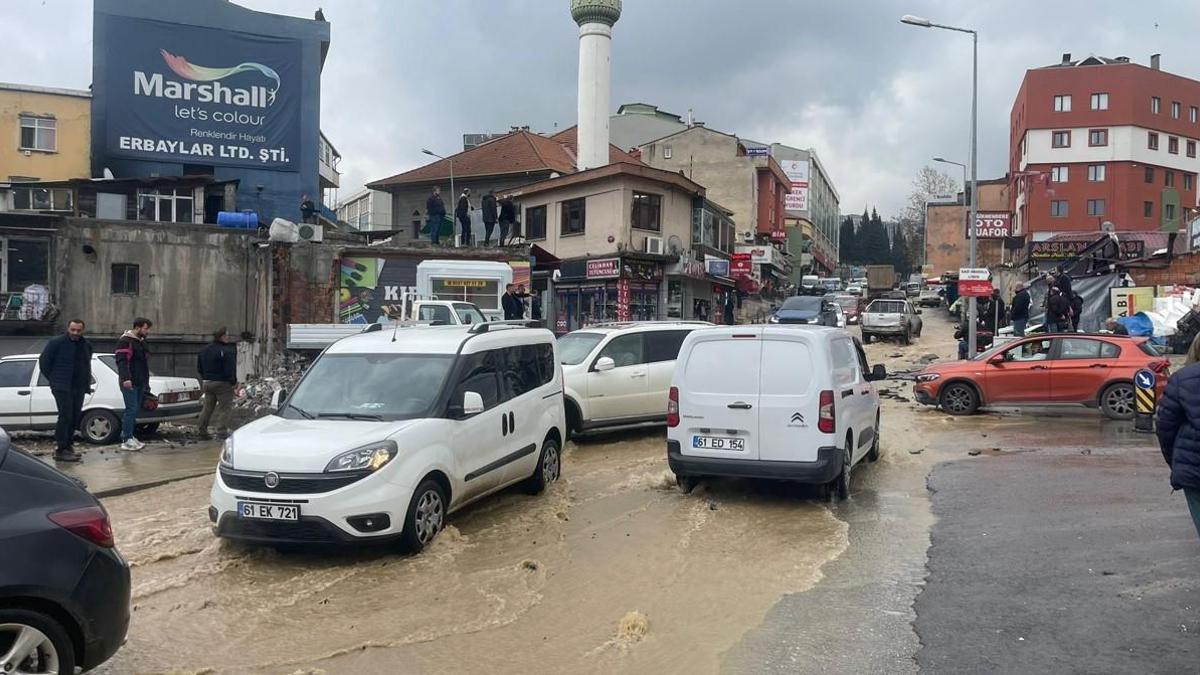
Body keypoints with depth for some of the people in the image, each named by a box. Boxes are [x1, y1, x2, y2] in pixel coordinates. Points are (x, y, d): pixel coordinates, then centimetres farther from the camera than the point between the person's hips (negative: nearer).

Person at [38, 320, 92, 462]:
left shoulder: (86, 345, 12)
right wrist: (53, 379, -1)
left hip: (79, 388, 6)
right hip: (62, 388, -6)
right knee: (65, 417, -11)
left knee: (75, 418, 9)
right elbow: (43, 361, -2)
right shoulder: (56, 343, -6)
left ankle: (67, 444, 21)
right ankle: (60, 450, -8)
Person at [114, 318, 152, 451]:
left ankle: (128, 436, 16)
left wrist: (146, 382, 27)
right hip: (129, 383, -9)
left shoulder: (142, 342, 21)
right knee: (132, 409, -13)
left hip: (140, 383, 9)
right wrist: (125, 378, -31)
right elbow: (121, 361, -20)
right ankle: (126, 441, -12)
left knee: (136, 410, 9)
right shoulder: (125, 341, -9)